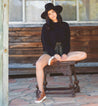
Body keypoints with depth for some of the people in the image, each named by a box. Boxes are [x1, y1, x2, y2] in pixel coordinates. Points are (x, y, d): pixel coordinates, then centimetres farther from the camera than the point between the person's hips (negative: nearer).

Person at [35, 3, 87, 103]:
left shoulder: (65, 25, 11)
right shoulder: (46, 27, 5)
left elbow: (67, 41, 9)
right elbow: (45, 43, -2)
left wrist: (65, 53, -10)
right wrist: (54, 54, -16)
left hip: (63, 52, 3)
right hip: (50, 52, -2)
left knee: (83, 55, -20)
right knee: (38, 64, -35)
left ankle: (56, 60, -22)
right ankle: (41, 92, -27)